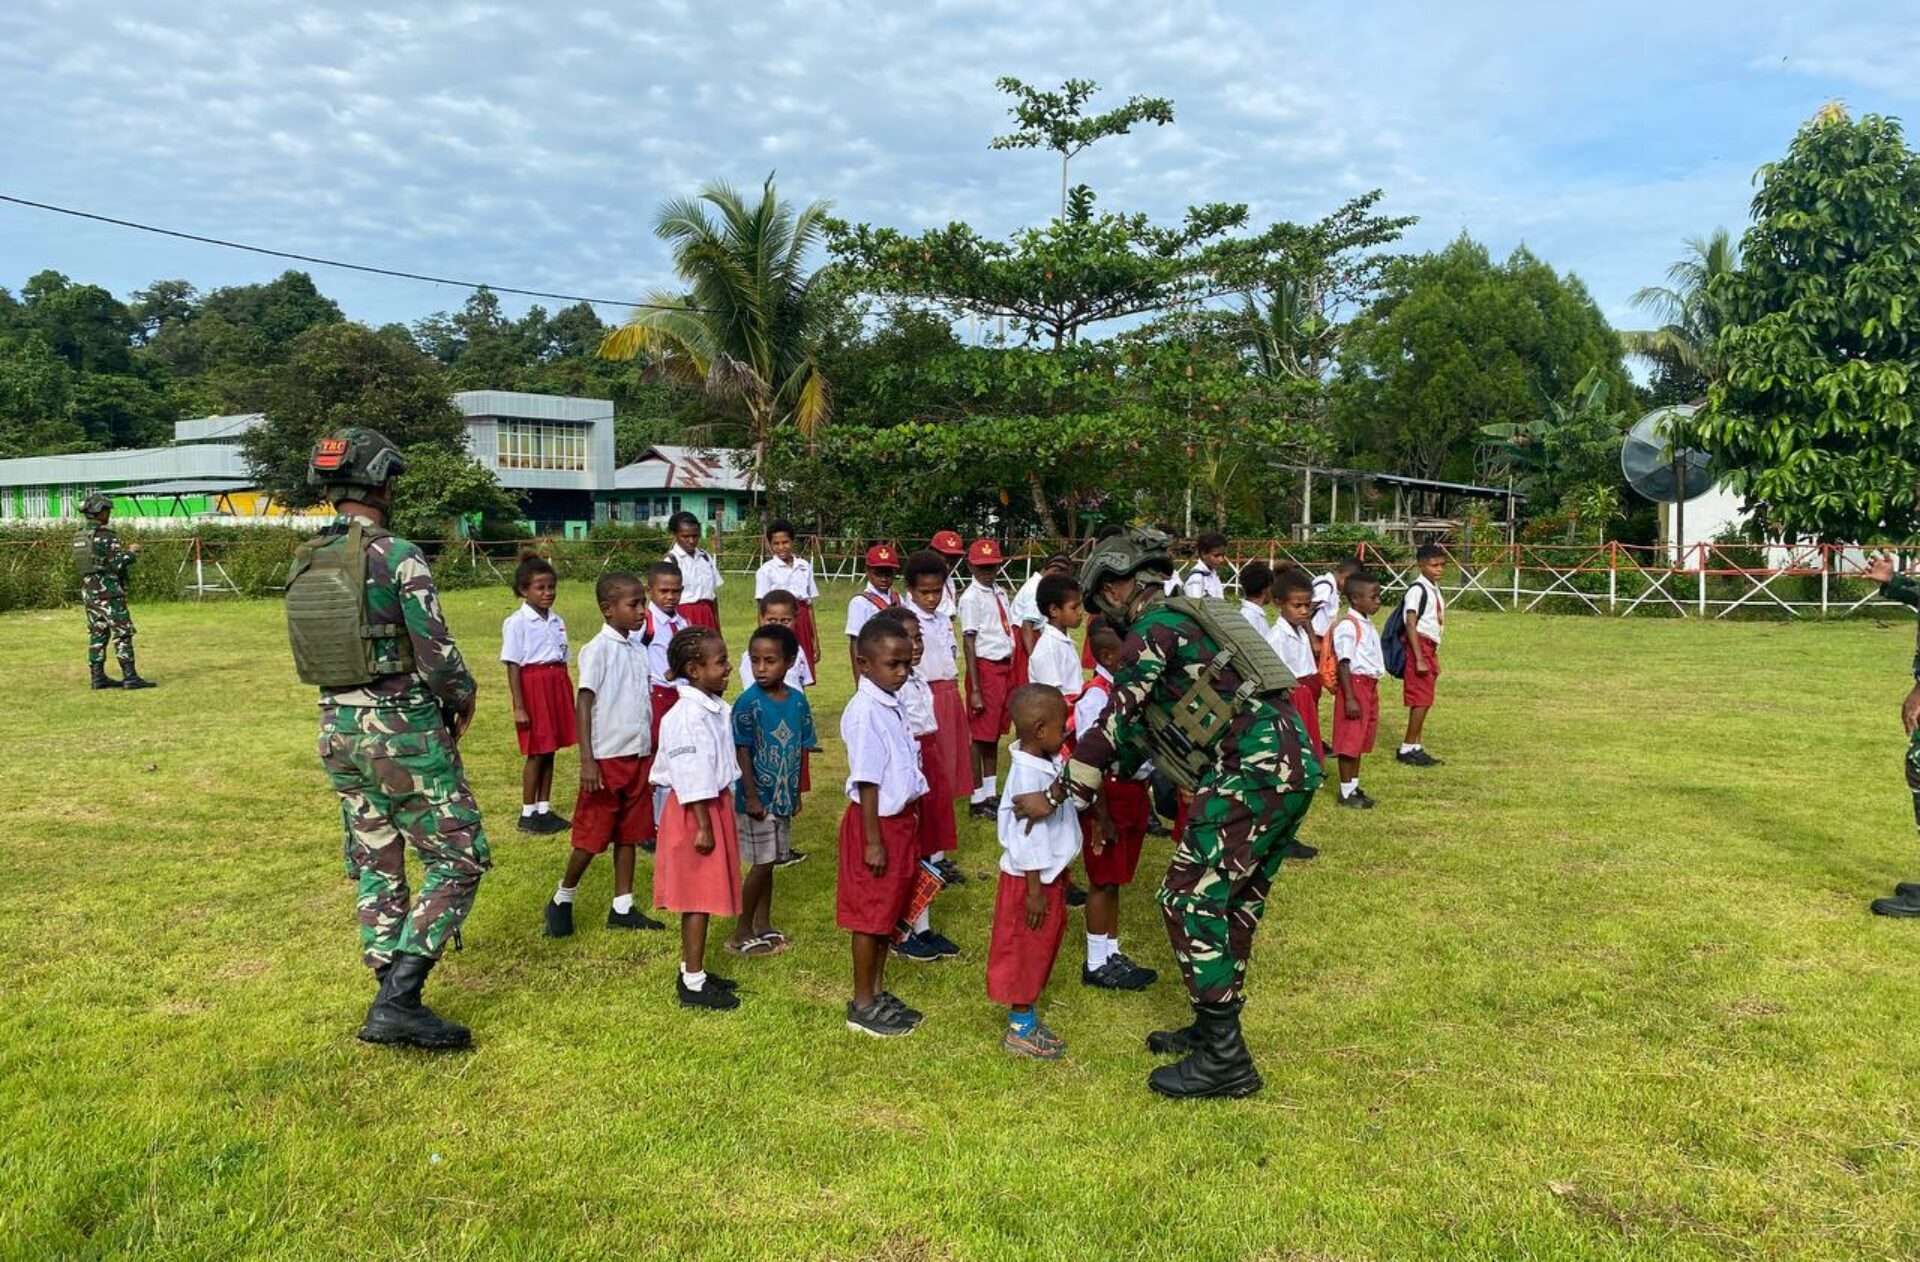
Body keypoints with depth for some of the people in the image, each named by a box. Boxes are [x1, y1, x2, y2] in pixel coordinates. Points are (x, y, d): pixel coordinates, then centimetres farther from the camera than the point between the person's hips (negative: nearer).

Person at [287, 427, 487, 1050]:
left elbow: (318, 654, 12)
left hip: (338, 731, 7)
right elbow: (437, 655, -17)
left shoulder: (305, 564, 6)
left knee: (375, 868, 16)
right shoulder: (398, 557, -16)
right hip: (406, 734, -7)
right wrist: (463, 696, 2)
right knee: (458, 863, 3)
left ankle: (394, 1005, 22)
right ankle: (397, 1000, -3)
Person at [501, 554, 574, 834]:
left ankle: (544, 809, 19)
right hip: (533, 685, -6)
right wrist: (518, 707, -14)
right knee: (536, 753, -1)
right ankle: (528, 814, 9)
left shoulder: (557, 621, 10)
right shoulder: (516, 623, -8)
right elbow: (513, 666, -10)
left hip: (557, 686, 6)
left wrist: (567, 698, 13)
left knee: (549, 751, 10)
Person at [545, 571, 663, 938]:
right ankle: (562, 900, 21)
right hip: (607, 758, -6)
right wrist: (587, 761, -18)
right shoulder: (598, 649, -11)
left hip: (638, 756, 6)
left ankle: (622, 908, 18)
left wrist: (653, 755, 15)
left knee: (629, 833, 10)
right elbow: (583, 705, -13)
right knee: (593, 836, 2)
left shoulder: (639, 649, 9)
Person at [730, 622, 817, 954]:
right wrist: (751, 796, -16)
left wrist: (797, 792, 11)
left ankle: (763, 925, 28)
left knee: (769, 863, 15)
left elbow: (802, 748, 8)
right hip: (758, 797, -5)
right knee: (761, 864, 0)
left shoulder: (798, 700, 0)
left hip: (783, 796, 5)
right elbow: (742, 751, -14)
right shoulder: (748, 702, -15)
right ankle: (741, 933, 13)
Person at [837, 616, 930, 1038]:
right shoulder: (865, 713, -21)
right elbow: (866, 781, -20)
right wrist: (873, 840, -18)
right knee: (870, 915, 3)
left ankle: (878, 992, 31)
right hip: (877, 821, -9)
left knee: (889, 911, 18)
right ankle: (862, 1005, 16)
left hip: (900, 819, 9)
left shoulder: (894, 704, 6)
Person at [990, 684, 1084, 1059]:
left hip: (1049, 873, 9)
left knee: (1039, 948, 19)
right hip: (1031, 878, -9)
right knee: (1025, 951, 5)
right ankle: (1020, 1030, 18)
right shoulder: (1029, 774, -26)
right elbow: (1026, 836, -25)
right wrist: (1035, 889, -21)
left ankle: (1025, 1019, 32)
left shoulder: (1047, 764, 2)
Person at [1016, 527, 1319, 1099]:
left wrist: (1056, 796, -3)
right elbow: (1143, 728, 29)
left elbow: (1115, 722, -9)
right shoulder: (1187, 618, 25)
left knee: (1190, 897, -4)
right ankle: (1214, 1028, 30)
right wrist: (1093, 787, 33)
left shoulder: (1155, 626, -4)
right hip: (1294, 762, 10)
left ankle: (1225, 1060, 1)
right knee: (1235, 901, 19)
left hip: (1253, 769, -10)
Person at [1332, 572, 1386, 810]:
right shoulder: (1347, 625, -17)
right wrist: (1349, 698, -22)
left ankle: (1354, 786, 25)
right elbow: (1344, 663, -19)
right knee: (1349, 740, -3)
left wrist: (1373, 691, 18)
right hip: (1355, 684, -9)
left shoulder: (1368, 624, 12)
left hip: (1369, 686, 9)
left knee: (1361, 739, 15)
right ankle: (1346, 792, 4)